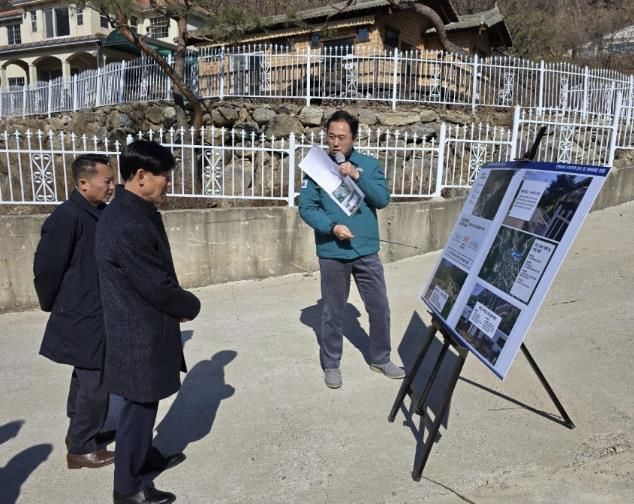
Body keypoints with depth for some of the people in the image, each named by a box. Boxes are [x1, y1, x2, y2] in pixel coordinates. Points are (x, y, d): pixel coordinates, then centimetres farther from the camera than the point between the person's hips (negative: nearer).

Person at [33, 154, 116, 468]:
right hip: (82, 318, -8)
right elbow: (46, 266, -18)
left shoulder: (99, 213, 5)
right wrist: (52, 306, -2)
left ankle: (81, 432, 39)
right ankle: (81, 449, 19)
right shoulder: (68, 216, -21)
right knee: (95, 382, 1)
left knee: (87, 378, 21)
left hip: (96, 313, 9)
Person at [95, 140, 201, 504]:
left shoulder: (131, 211, 5)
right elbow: (158, 286, -23)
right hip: (139, 334, -9)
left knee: (145, 403, 25)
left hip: (140, 327, 10)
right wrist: (191, 306, -6)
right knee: (139, 406, 8)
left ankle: (147, 458, 45)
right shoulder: (129, 225, -28)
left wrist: (180, 305, 3)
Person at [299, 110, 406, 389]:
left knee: (380, 307, 11)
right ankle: (331, 364, 28)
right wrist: (332, 227, -20)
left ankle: (380, 358, 32)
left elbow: (383, 200, -6)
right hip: (332, 253, -2)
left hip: (367, 251, 2)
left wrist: (357, 176, -17)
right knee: (333, 312, 9)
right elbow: (306, 208, -5)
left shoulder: (369, 165, 3)